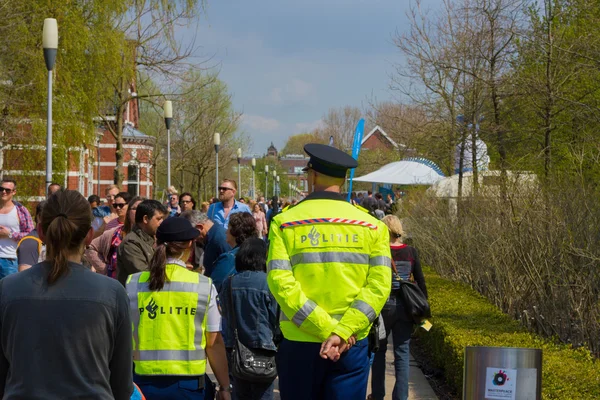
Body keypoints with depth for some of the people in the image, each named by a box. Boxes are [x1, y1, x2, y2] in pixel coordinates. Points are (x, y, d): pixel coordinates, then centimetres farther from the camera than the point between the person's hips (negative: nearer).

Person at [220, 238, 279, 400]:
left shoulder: (229, 283, 2)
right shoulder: (268, 282, -10)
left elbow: (225, 315, 11)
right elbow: (275, 317, -4)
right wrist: (273, 338, 13)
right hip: (261, 347, -4)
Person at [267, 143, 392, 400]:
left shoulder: (285, 222, -1)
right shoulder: (371, 225, 3)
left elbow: (280, 282, -13)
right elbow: (379, 285, -8)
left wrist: (327, 330, -14)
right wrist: (342, 332, -14)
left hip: (299, 342, -1)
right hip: (351, 344, 1)